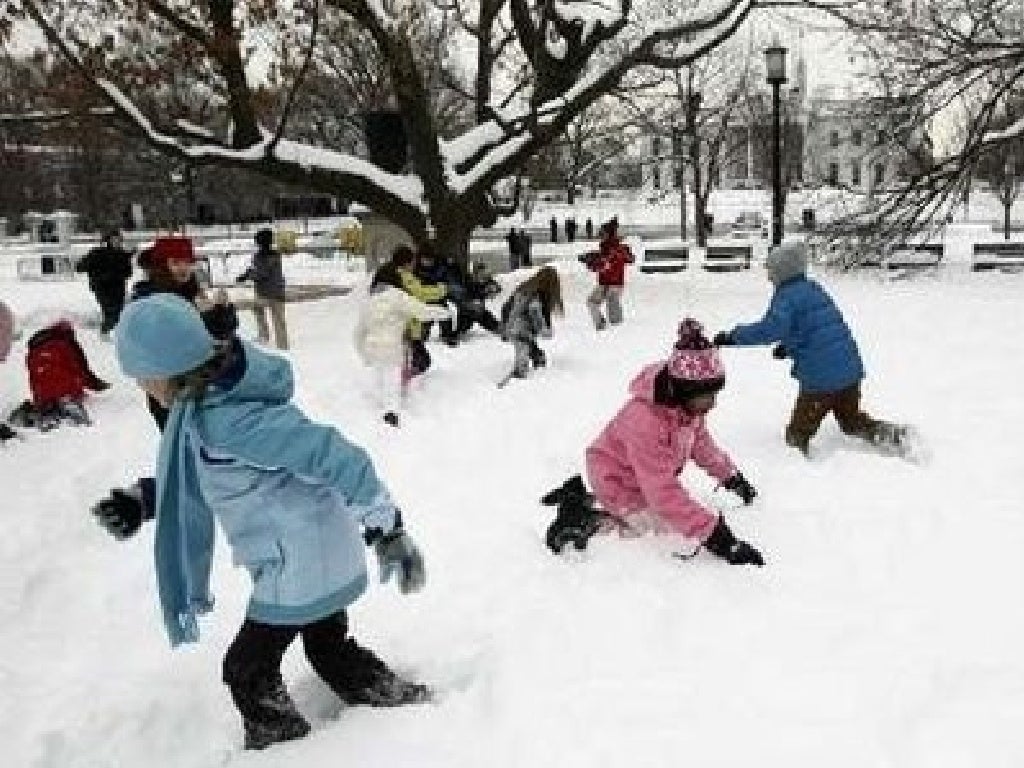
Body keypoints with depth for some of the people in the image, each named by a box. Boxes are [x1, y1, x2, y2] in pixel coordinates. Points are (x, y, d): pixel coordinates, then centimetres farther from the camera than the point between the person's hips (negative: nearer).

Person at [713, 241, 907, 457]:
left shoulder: (787, 295, -11)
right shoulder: (814, 288, 15)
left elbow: (772, 328, -29)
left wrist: (733, 337, -25)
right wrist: (789, 346, 27)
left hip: (821, 378, -8)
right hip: (851, 369, 8)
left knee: (797, 435, 5)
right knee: (852, 420, 30)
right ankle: (890, 434, 16)